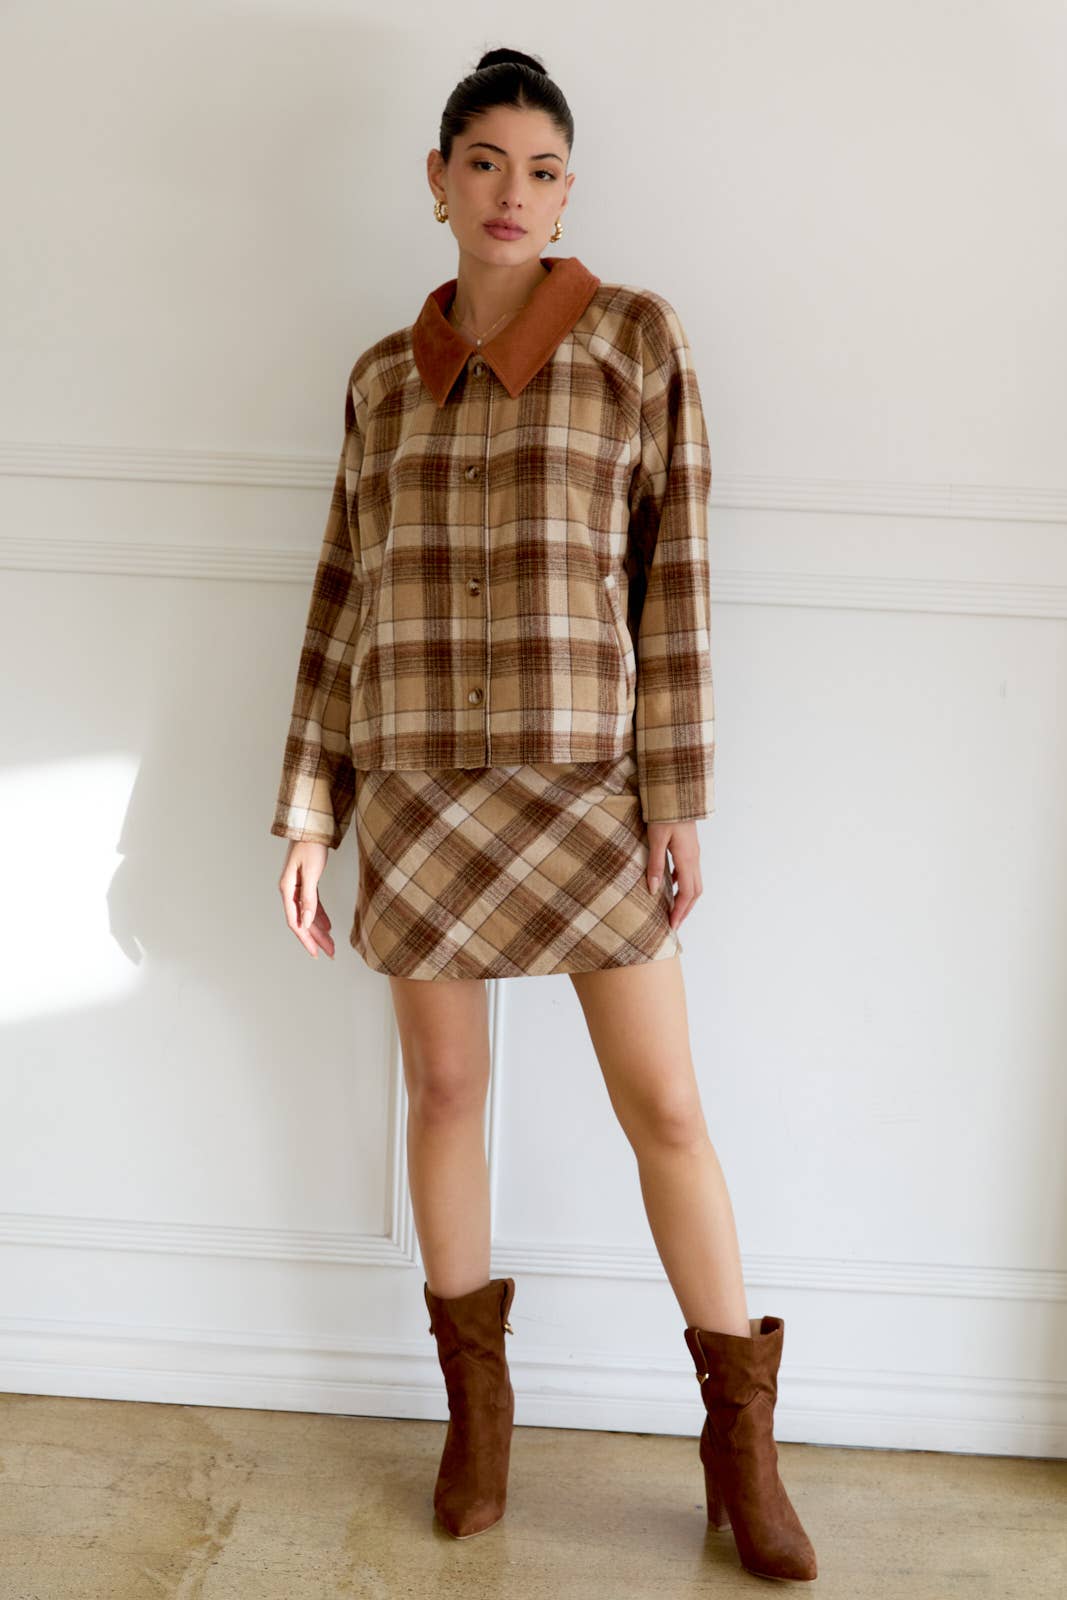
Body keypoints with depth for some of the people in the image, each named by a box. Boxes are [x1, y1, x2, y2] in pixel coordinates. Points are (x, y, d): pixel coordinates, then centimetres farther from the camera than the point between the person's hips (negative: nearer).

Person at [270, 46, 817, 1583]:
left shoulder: (637, 336, 1)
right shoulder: (383, 377, 9)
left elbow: (674, 572, -3)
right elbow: (346, 601, 10)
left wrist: (679, 798, -8)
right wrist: (310, 811, 5)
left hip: (585, 777, -2)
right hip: (421, 779, 3)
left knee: (666, 1106, 1)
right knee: (447, 1088, 10)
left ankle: (742, 1437, 18)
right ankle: (477, 1402, 30)